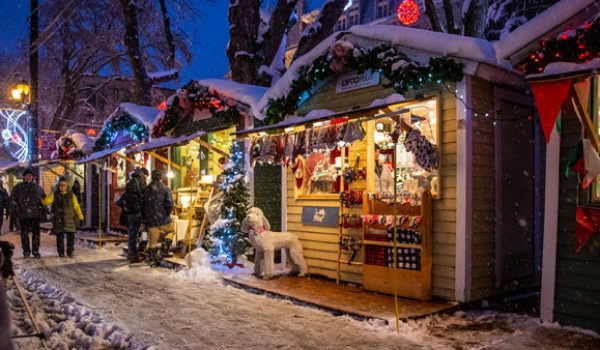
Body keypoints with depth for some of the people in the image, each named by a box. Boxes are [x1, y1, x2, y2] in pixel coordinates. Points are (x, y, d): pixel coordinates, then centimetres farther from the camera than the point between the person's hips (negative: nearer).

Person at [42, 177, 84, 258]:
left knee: (71, 236, -2)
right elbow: (46, 202, -6)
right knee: (59, 236, 4)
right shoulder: (54, 194, 5)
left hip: (69, 219, 0)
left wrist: (80, 217, 4)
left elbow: (76, 207, 6)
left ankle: (70, 252, 11)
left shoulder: (71, 195, 6)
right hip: (58, 220, 0)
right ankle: (61, 253, 15)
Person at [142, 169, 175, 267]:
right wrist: (167, 213, 3)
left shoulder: (146, 190, 9)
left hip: (150, 220, 4)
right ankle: (164, 250, 9)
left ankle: (153, 259, 14)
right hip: (163, 219, -4)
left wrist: (145, 219, 17)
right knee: (171, 230, 22)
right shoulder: (165, 189, -6)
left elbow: (143, 206, 10)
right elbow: (170, 204, -15)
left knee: (153, 240, 11)